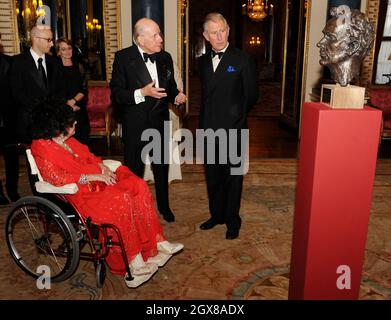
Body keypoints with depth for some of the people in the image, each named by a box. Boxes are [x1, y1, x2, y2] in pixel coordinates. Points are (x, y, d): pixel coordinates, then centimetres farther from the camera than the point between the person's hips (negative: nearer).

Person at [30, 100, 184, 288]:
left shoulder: (67, 139, 16)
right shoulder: (41, 147, -9)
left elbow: (87, 155, 23)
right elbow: (56, 178, -18)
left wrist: (102, 167, 1)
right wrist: (92, 176, -20)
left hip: (96, 181, 8)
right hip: (77, 192, -8)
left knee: (138, 186, -11)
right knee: (121, 200, -30)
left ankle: (157, 243, -9)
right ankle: (134, 263, -22)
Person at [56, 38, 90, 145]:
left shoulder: (78, 67, 10)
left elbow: (84, 89, 3)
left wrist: (73, 100, -12)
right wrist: (67, 105, -11)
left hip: (80, 111, 3)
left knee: (82, 142, 2)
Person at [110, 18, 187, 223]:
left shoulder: (165, 58, 4)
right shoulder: (123, 58, -11)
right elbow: (116, 94, -14)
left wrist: (177, 96, -7)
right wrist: (142, 93, -26)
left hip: (160, 123, 5)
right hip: (135, 125, -4)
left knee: (161, 167, 19)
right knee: (134, 170, 10)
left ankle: (163, 205, 39)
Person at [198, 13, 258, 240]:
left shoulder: (243, 59, -6)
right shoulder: (203, 61, 10)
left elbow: (252, 95, -1)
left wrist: (237, 115, 4)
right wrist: (206, 119, 9)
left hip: (232, 129, -5)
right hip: (209, 129, 5)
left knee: (232, 176, 6)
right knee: (212, 176, 15)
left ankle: (232, 221, 21)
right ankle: (216, 215, 32)